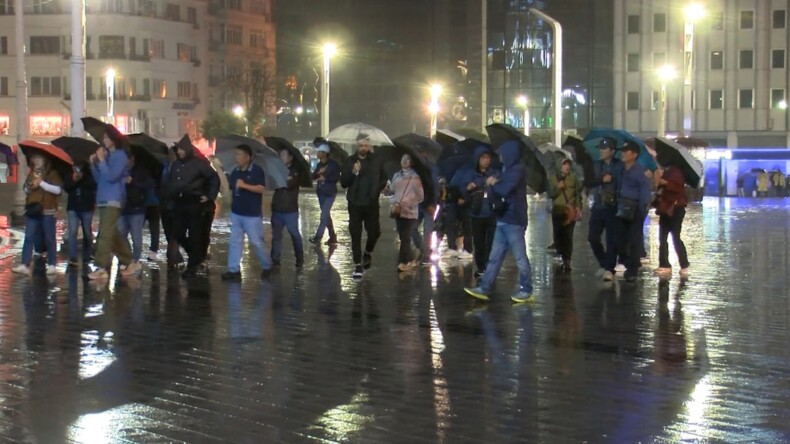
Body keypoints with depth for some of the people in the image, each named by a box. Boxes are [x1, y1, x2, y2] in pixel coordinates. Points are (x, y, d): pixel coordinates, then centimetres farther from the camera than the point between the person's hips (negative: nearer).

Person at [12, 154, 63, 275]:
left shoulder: (52, 173, -3)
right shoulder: (31, 173, 15)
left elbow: (58, 190, -14)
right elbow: (26, 189, 20)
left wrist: (42, 183, -17)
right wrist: (29, 188, -3)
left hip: (47, 211, -5)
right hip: (32, 210, 5)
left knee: (49, 239, 2)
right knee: (28, 237, -2)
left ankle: (52, 265, 8)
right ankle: (24, 265, -7)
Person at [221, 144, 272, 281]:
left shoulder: (257, 170, -10)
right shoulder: (235, 171, 8)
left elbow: (261, 189, -18)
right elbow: (229, 187, 13)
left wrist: (244, 185, -24)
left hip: (252, 214, -6)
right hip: (236, 213, 6)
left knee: (256, 242, 1)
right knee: (234, 242, 4)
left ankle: (267, 266, 20)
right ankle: (233, 270, 7)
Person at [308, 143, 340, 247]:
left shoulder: (333, 164, -10)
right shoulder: (319, 164, 10)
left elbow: (336, 177, -12)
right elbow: (313, 177, 8)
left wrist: (325, 178, -13)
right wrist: (318, 173, -11)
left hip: (330, 193, -7)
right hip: (321, 193, 8)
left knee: (324, 215, -12)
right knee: (326, 215, 11)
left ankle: (318, 237, -11)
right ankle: (332, 237, 18)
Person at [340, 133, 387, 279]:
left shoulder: (376, 160, 2)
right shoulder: (350, 161, 0)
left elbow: (383, 178, 10)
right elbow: (343, 183, -4)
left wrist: (377, 188, -5)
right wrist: (353, 173, -18)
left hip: (371, 203, 0)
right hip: (355, 204, 0)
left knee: (374, 231, 1)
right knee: (355, 235, -1)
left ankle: (368, 253, 32)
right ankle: (358, 265, 5)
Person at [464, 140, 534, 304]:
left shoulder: (518, 170, -11)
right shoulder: (507, 170, 19)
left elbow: (504, 190, -21)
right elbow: (498, 192, 14)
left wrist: (493, 184, -1)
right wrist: (494, 184, -8)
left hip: (514, 221, -9)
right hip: (503, 220, 9)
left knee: (520, 257, -2)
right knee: (495, 256, 7)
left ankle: (526, 291, 6)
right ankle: (484, 288, 7)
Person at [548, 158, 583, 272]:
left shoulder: (574, 177, 6)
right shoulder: (553, 178, 8)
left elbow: (578, 193, 4)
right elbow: (550, 194, 5)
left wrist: (578, 207, -6)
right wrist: (558, 188, -13)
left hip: (570, 210, -2)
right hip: (557, 210, 2)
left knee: (568, 236, -11)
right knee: (558, 236, 1)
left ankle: (567, 261, -13)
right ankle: (564, 259, 16)